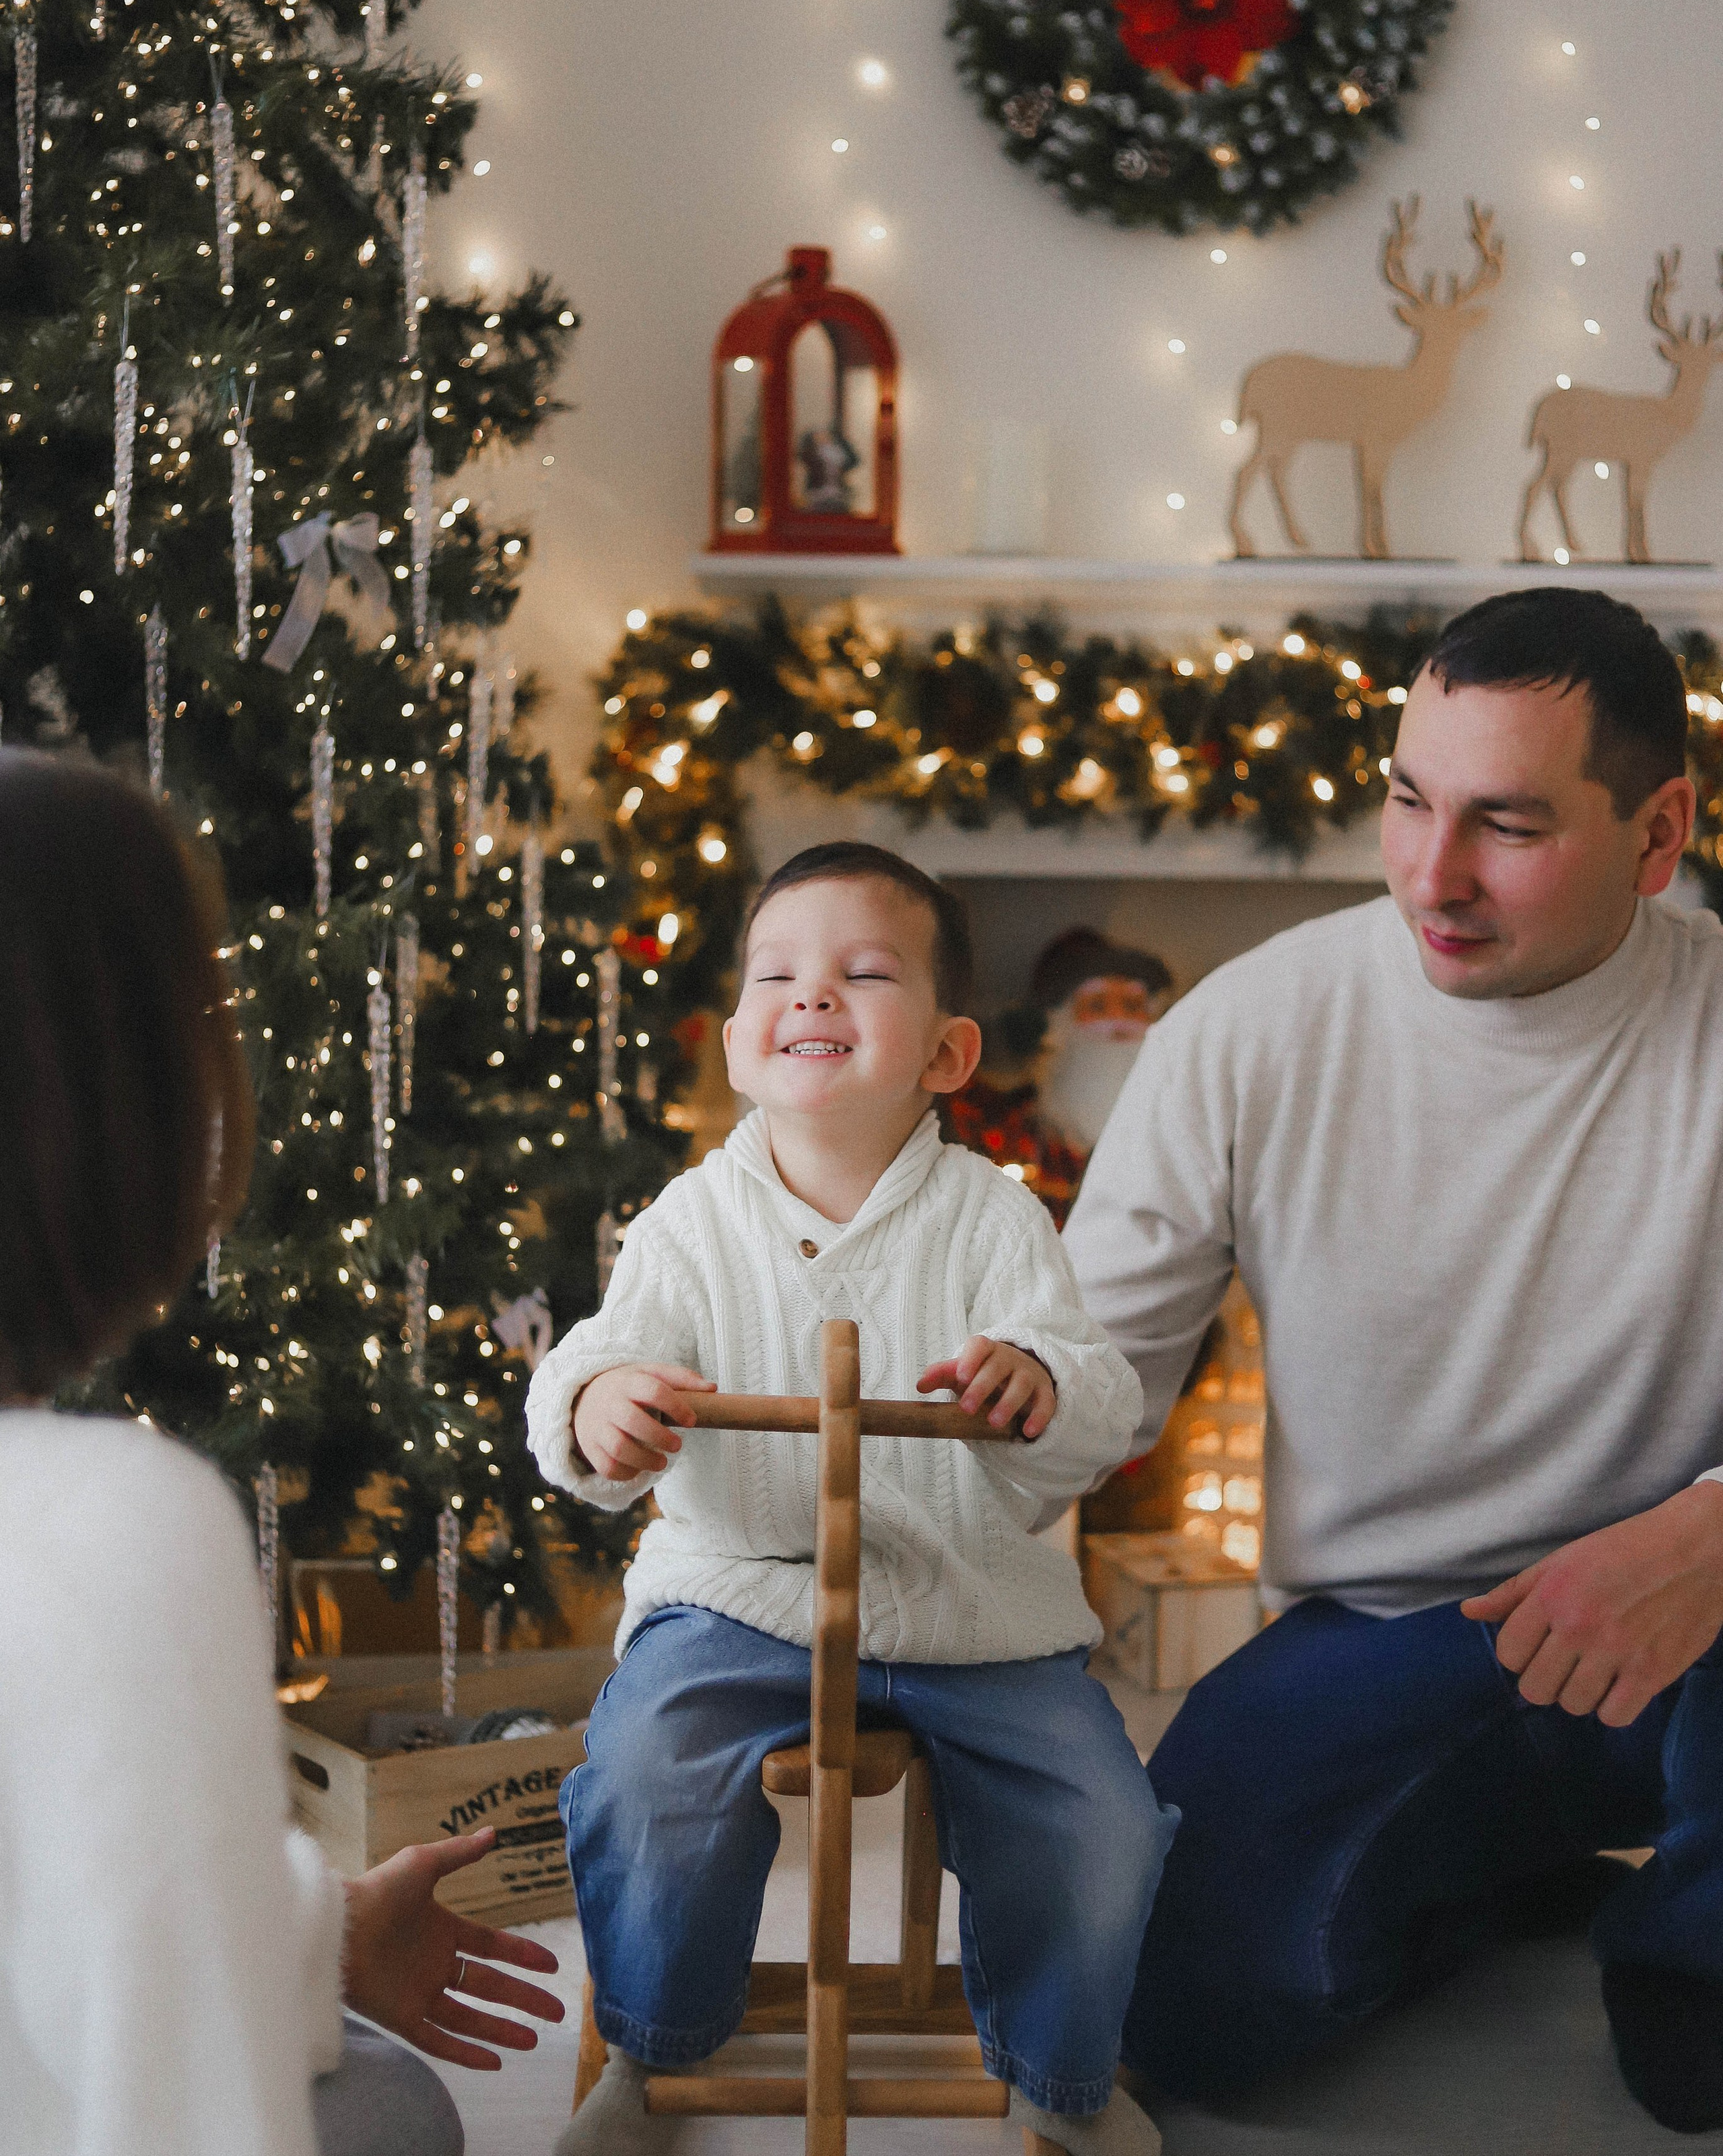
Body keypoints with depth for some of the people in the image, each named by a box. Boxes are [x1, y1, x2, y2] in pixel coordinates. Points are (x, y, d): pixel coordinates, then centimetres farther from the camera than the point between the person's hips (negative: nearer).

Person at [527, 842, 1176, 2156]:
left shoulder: (990, 1218, -1)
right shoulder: (693, 1224, 1)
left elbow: (1104, 1418, -11)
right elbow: (601, 1356, -10)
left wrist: (1038, 1386, -35)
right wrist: (596, 1410, -35)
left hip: (974, 1607, 0)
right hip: (742, 1592, 0)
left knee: (1100, 1829, -16)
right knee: (646, 1781, -25)